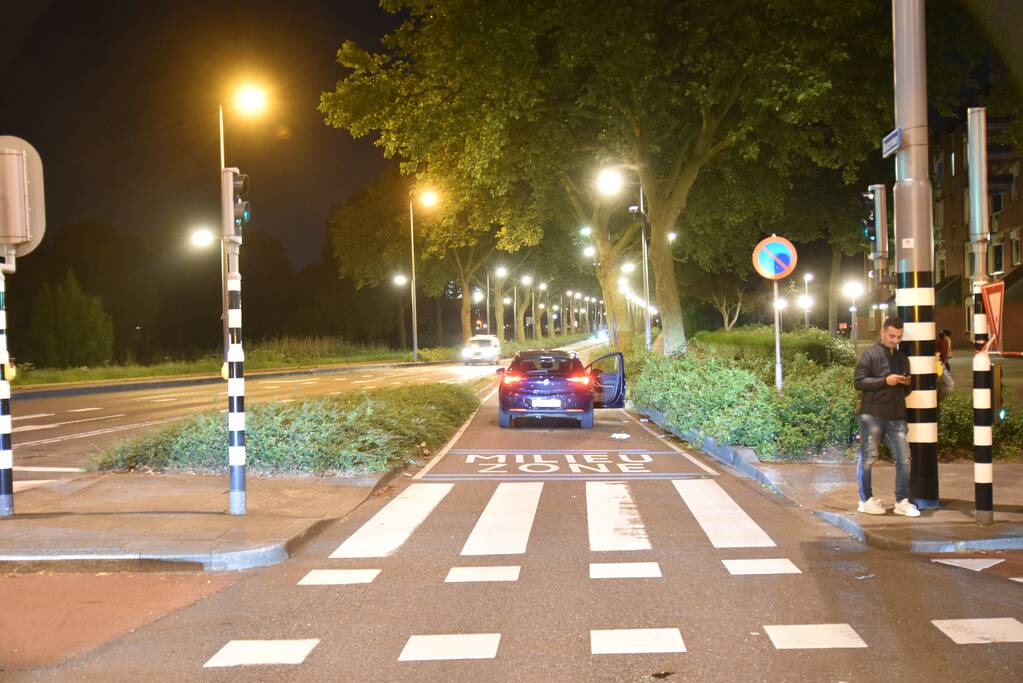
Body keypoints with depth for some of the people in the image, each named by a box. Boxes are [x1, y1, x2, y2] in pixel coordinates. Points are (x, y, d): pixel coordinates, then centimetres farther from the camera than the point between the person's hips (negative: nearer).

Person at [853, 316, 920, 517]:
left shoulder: (902, 358, 18)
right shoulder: (871, 354, -1)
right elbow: (858, 381, -10)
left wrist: (907, 384, 2)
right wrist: (885, 381, -17)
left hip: (896, 417, 6)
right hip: (873, 415, -5)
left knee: (903, 459, 0)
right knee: (867, 458, 0)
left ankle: (902, 501, 7)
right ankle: (866, 499, 11)